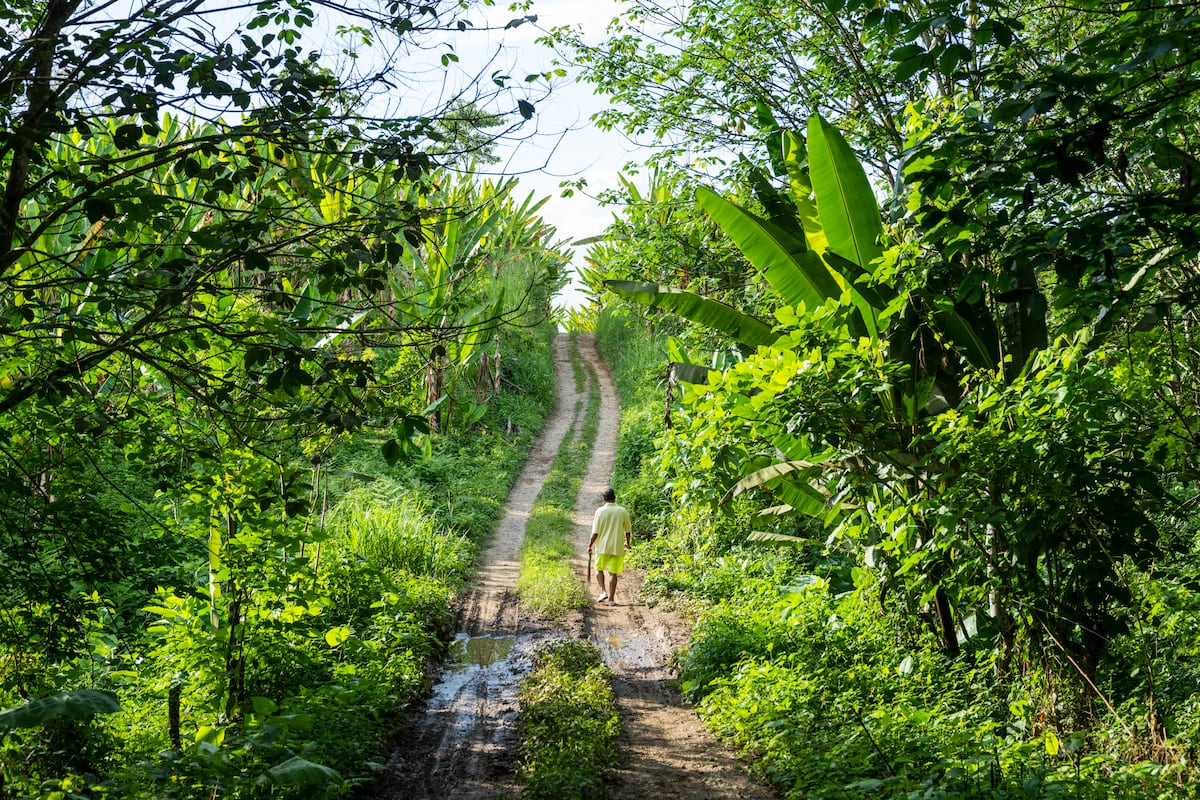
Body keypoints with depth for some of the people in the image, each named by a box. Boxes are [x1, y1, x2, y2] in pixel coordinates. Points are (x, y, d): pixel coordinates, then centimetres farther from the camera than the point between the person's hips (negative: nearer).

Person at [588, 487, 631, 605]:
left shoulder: (600, 511, -8)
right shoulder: (623, 511, -3)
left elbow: (595, 532, -8)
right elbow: (628, 530, 6)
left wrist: (590, 545, 2)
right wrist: (627, 542, 23)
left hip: (602, 547, -1)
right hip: (617, 547, 1)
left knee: (599, 569, 16)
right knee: (613, 573, 5)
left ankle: (603, 591, -1)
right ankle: (611, 599, 6)